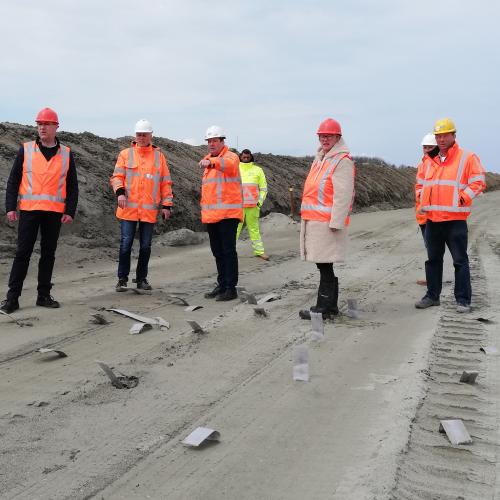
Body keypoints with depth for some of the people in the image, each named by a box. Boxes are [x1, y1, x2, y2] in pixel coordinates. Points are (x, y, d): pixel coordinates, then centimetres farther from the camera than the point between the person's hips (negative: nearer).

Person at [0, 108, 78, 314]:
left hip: (54, 212, 2)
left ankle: (44, 295, 17)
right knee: (23, 253, -2)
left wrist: (70, 211, 0)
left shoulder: (66, 154, 7)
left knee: (48, 254, 8)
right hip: (28, 210, -1)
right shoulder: (25, 150, 4)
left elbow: (72, 186, 9)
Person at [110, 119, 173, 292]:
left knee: (145, 246, 7)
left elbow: (166, 182, 10)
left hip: (149, 210, 1)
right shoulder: (126, 154, 5)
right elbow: (117, 176, 1)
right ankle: (122, 279, 9)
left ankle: (141, 279, 20)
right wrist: (120, 192, -18)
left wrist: (167, 205, 4)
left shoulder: (159, 156, 9)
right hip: (128, 208, -1)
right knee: (126, 245, -2)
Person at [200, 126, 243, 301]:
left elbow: (228, 164, -32)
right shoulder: (207, 161, 19)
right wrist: (204, 207, 20)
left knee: (228, 250, -6)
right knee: (217, 252, 13)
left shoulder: (231, 157, -6)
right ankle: (222, 285, 22)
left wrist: (211, 162, -50)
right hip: (211, 214, 8)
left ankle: (231, 288, -2)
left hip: (228, 213, -8)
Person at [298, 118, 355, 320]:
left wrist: (335, 223, -21)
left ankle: (323, 307, 0)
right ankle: (331, 305, 21)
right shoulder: (320, 158, 19)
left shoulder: (342, 161, -11)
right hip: (314, 220, 9)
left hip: (327, 222, -9)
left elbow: (343, 196, -18)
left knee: (325, 265, -6)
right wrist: (307, 216, 22)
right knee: (324, 265, 13)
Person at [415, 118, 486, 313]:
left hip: (455, 219, -6)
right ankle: (432, 296, 23)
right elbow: (422, 184, 26)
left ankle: (463, 300, 4)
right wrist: (423, 201, 12)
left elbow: (478, 182, -6)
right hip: (432, 219, 6)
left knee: (460, 260, -2)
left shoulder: (467, 158, -2)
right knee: (433, 259, 13)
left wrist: (462, 199, -15)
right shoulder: (429, 160, 14)